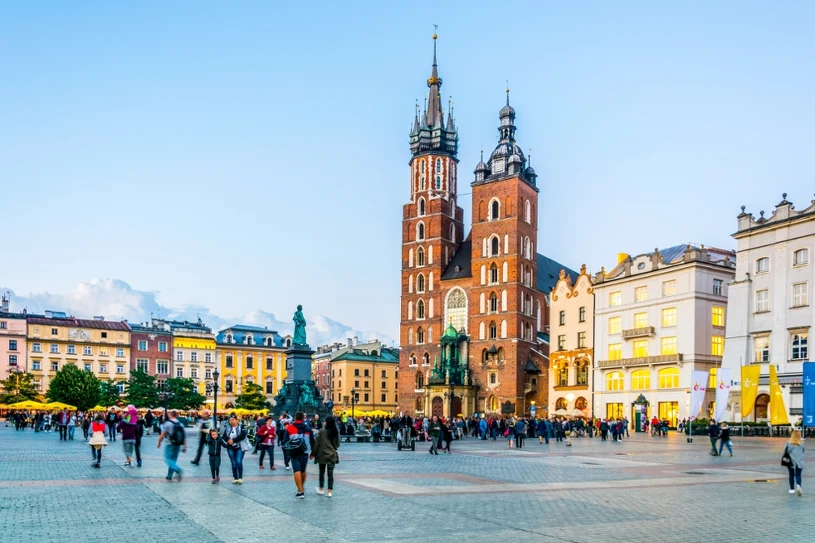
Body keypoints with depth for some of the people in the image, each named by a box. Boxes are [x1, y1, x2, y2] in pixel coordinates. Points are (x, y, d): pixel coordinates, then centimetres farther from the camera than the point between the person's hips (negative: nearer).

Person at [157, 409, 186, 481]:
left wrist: (159, 443, 6)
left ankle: (178, 470, -24)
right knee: (173, 460, 15)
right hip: (178, 445, 6)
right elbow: (184, 436, 5)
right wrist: (184, 447, 11)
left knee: (168, 459, -2)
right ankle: (169, 476, 17)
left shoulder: (167, 424, -9)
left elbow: (162, 435, -9)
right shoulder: (180, 424, 6)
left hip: (170, 445, -6)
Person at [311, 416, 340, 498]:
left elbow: (316, 443, -9)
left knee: (322, 473, 14)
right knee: (330, 474, 4)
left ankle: (321, 489, 25)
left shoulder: (322, 431, -11)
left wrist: (313, 454, -1)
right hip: (332, 455, 2)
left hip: (322, 455, -2)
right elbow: (337, 444, 9)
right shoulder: (336, 432, 0)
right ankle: (329, 491, 2)